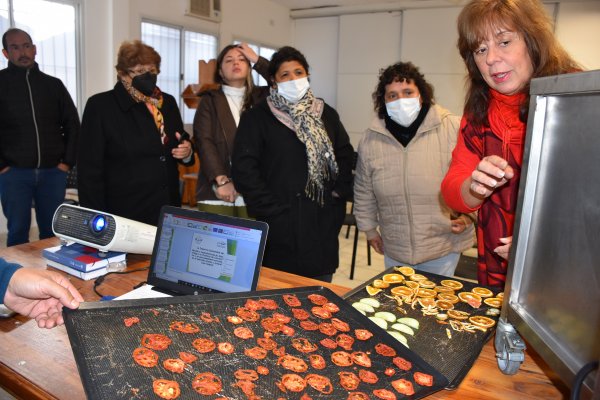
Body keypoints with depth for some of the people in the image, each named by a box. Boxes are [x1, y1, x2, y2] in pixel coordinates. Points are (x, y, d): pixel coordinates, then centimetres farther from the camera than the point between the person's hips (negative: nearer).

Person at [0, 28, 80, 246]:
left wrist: (68, 161, 3)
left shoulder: (53, 85, 10)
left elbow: (72, 124, 11)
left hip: (53, 172, 2)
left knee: (52, 231, 8)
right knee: (18, 231, 4)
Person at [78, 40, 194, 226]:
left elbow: (184, 142, 18)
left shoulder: (168, 102, 8)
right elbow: (89, 168, -8)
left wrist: (186, 151, -6)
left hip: (168, 211, 5)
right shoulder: (100, 106, -6)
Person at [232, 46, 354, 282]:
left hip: (322, 229, 4)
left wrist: (337, 199, 2)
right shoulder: (257, 117, -1)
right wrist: (271, 210, -12)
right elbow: (244, 170, -8)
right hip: (280, 231, -3)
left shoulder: (327, 115, 12)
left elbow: (345, 158, 15)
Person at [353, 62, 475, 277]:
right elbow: (364, 191, 9)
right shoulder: (371, 139, -1)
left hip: (443, 245, -2)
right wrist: (369, 229, 14)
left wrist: (468, 213, -8)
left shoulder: (453, 128, -11)